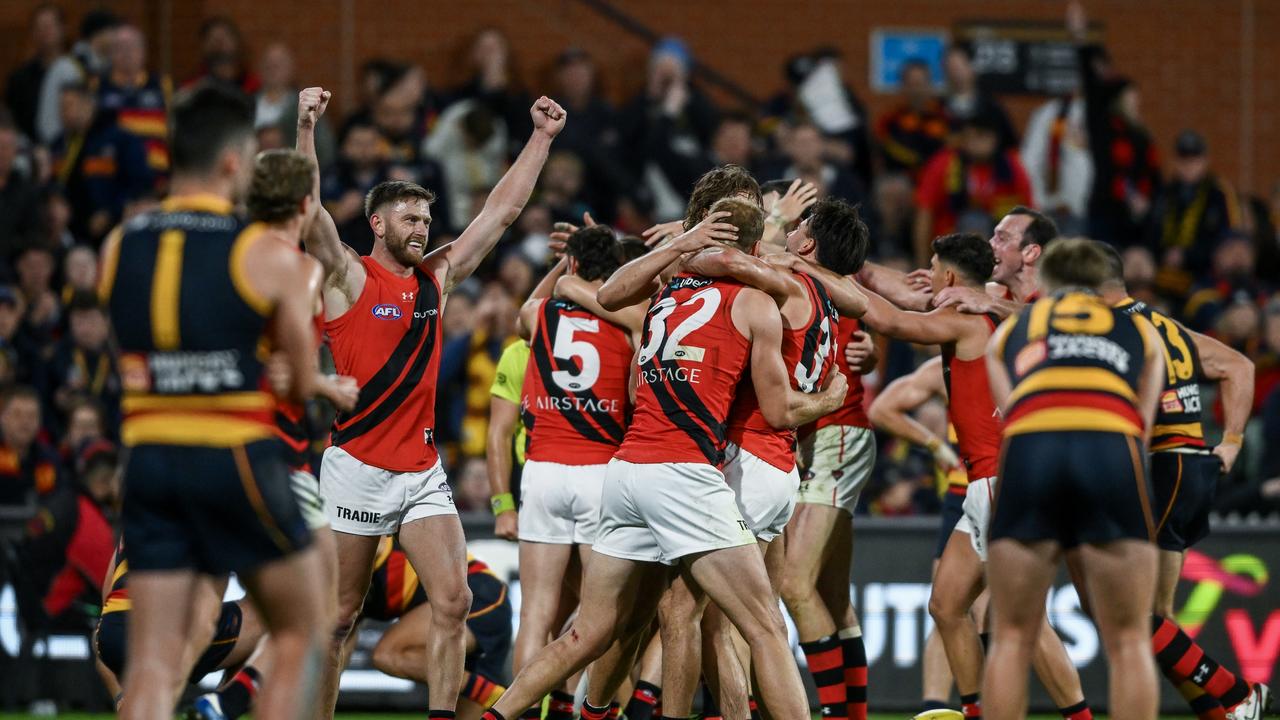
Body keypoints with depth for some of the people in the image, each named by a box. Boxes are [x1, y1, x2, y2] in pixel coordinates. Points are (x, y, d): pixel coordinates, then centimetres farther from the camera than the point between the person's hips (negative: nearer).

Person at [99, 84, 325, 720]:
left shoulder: (118, 247, 7)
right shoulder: (269, 257, -6)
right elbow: (305, 382, 1)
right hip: (237, 457, -4)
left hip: (149, 454, 4)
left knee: (153, 660, 1)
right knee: (298, 632, 15)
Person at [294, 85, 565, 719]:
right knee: (339, 616, 2)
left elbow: (502, 210, 16)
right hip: (357, 467, -5)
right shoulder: (349, 278, -4)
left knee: (452, 601, -8)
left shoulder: (437, 276, 11)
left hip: (424, 469, 5)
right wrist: (305, 128, -32)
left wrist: (541, 138, 14)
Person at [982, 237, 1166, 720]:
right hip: (1114, 452, 0)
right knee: (1128, 642, 8)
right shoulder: (1141, 331, 32)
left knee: (1012, 638, 10)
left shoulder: (1009, 331, 32)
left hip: (1028, 450, 1)